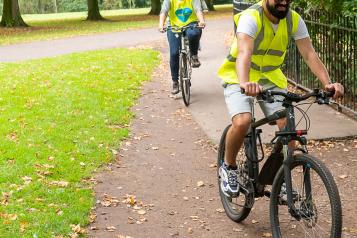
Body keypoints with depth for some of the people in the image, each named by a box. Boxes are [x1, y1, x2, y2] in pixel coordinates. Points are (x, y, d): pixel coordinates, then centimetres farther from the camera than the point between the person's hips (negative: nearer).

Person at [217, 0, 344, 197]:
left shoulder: (294, 20, -10)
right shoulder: (251, 17, -25)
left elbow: (309, 54, -16)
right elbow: (244, 52, -41)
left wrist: (327, 83, -32)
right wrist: (245, 83, -60)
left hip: (271, 77, 5)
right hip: (239, 77, -4)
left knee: (287, 125, -12)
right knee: (242, 122, -28)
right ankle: (228, 167, 0)